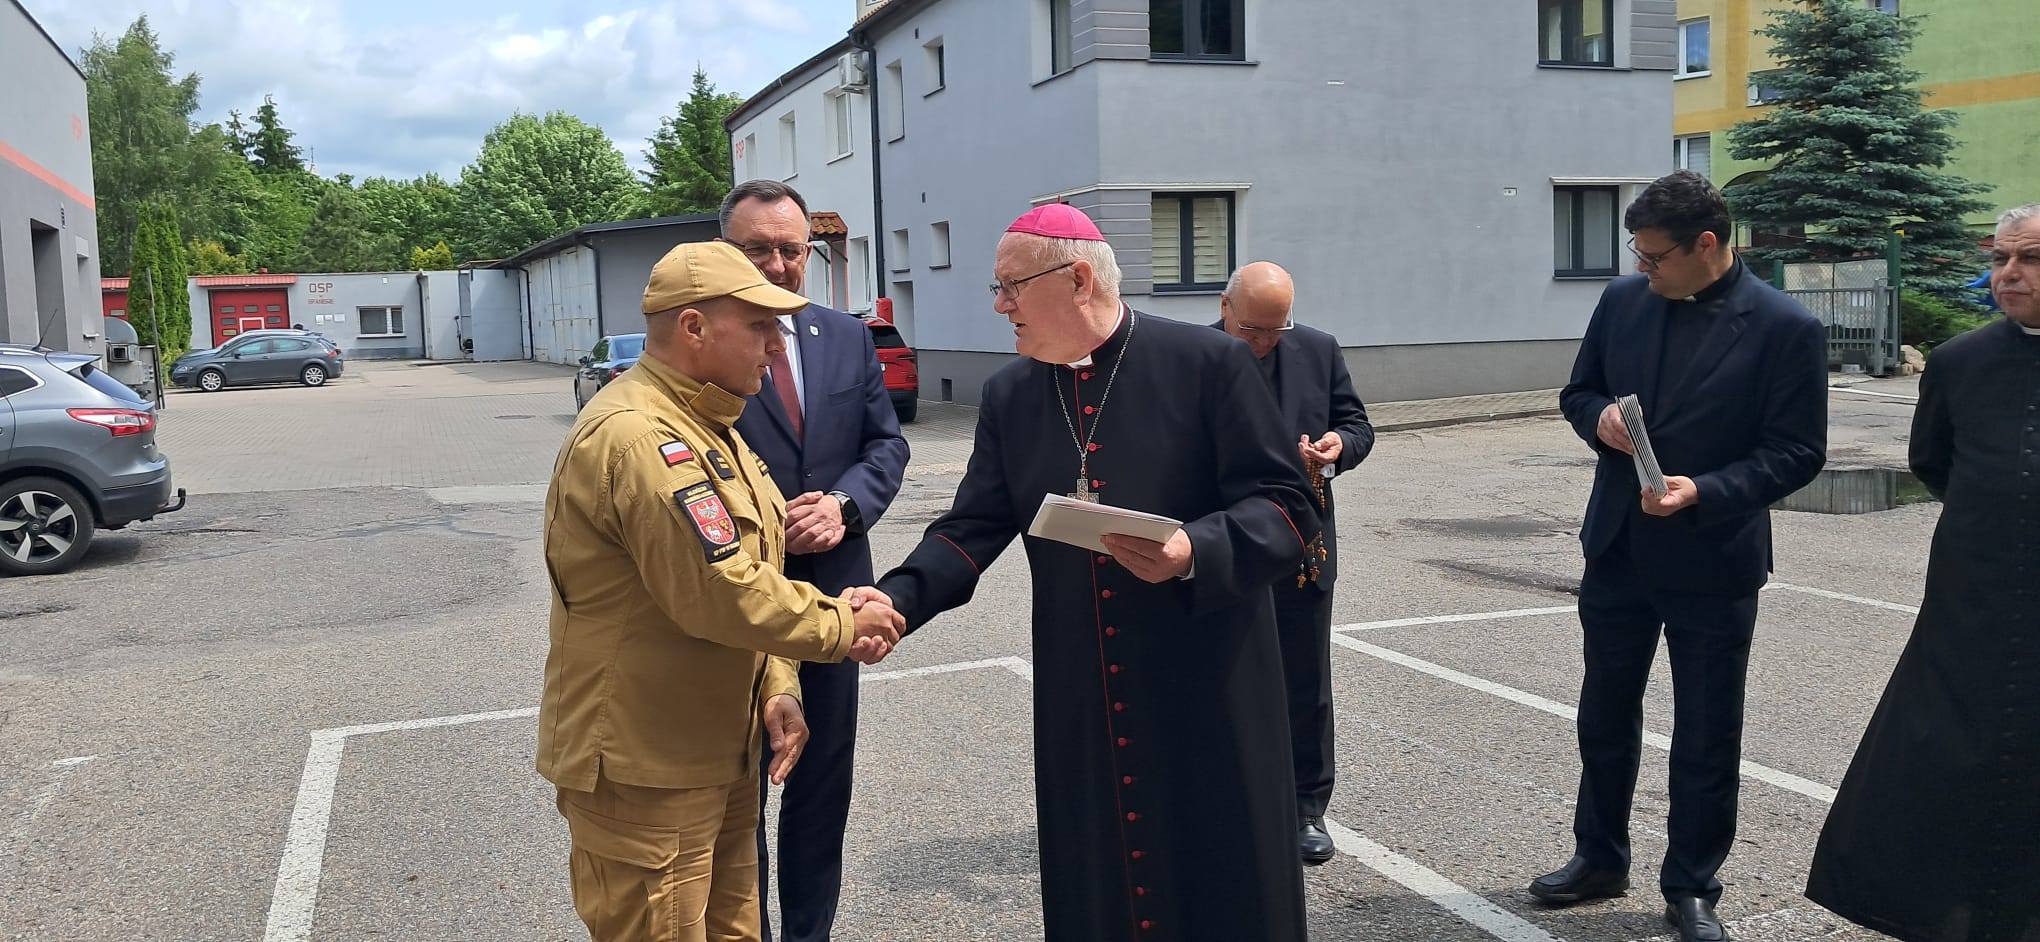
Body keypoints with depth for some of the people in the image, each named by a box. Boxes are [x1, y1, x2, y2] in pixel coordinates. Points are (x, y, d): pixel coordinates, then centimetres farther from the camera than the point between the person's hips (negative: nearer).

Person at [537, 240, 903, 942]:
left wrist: (777, 688, 2)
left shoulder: (705, 427, 13)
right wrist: (844, 626, -12)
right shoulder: (637, 435, -23)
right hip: (645, 773, -10)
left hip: (715, 752, 10)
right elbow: (721, 594, -27)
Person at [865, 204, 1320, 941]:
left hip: (1205, 692, -4)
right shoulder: (1008, 397, 7)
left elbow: (1284, 506, -8)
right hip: (1080, 707, 4)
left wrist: (1197, 553, -26)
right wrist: (899, 596, -12)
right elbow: (973, 529, 5)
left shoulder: (1209, 364, -8)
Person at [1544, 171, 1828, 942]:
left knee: (1706, 736, 8)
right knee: (1605, 714, 17)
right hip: (1618, 549, 5)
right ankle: (1599, 857, 35)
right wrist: (1599, 417, -12)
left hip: (1713, 561, -4)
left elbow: (1797, 452, -12)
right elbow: (1578, 392, 11)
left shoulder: (1786, 328, -12)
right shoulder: (1623, 301, 1)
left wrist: (1705, 492, -26)